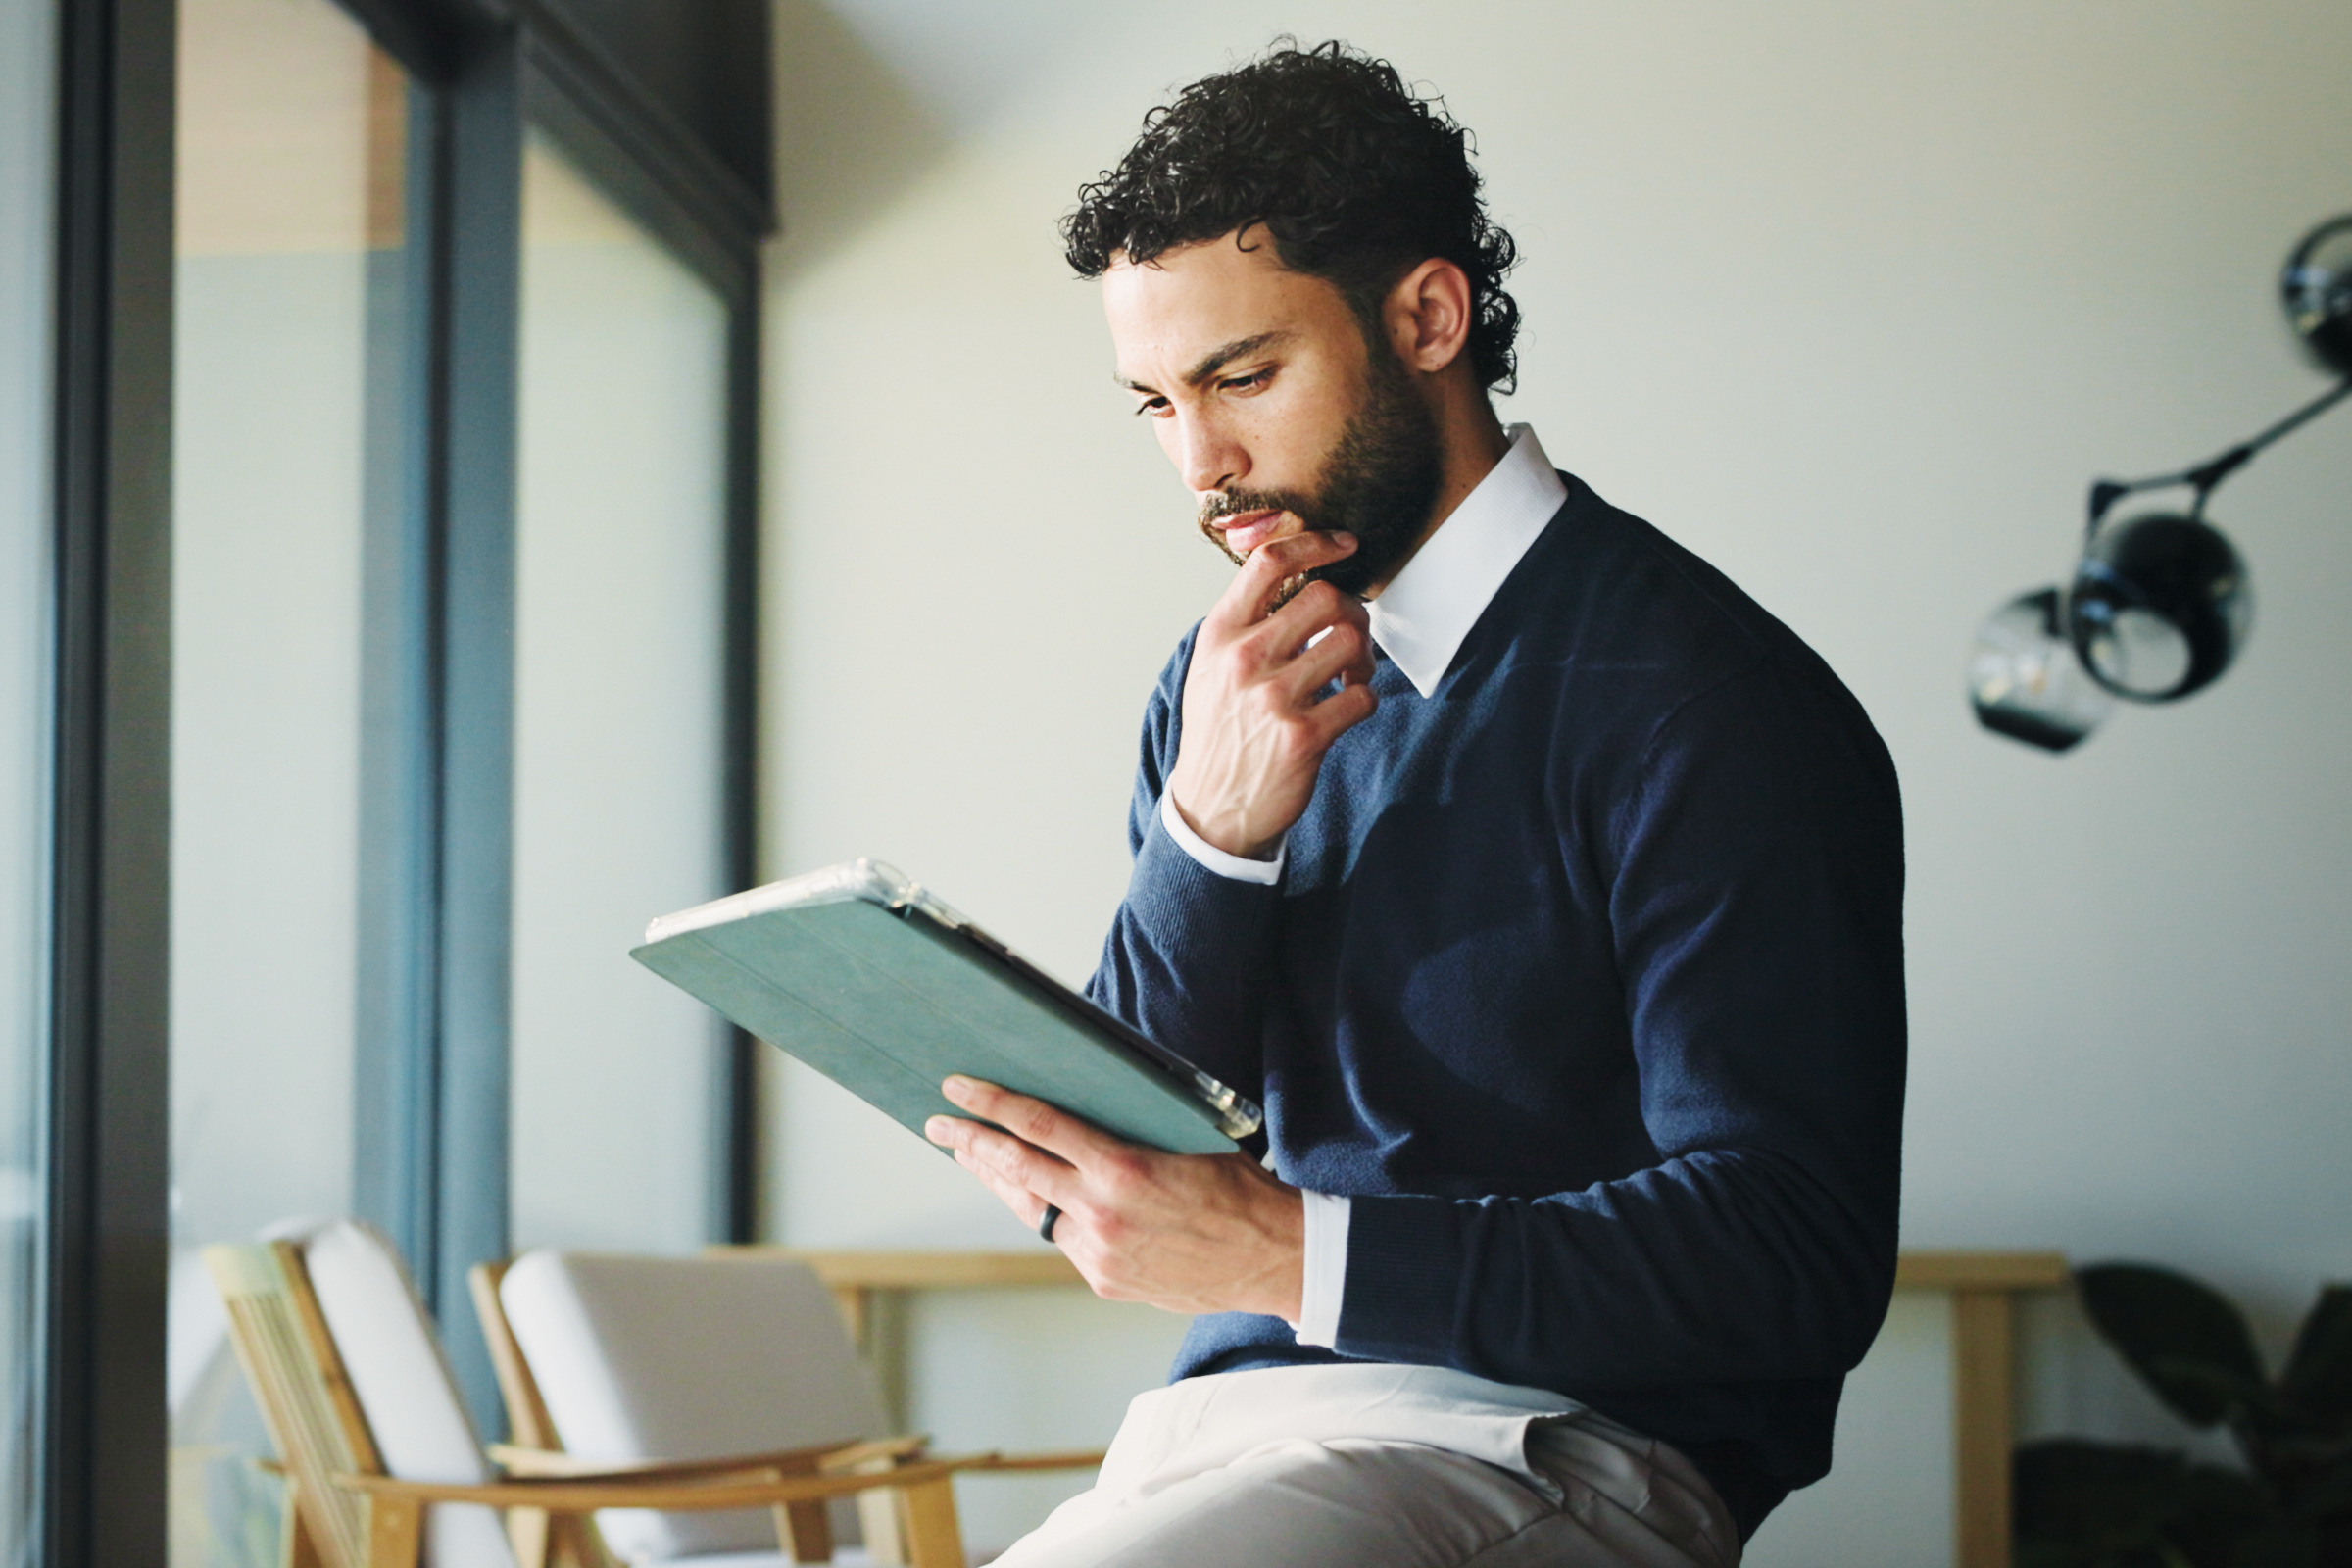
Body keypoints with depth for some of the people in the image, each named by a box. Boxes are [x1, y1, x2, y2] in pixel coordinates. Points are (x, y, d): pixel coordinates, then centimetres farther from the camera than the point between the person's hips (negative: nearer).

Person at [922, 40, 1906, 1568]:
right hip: (1233, 1422, 6)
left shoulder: (1701, 697, -8)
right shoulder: (1225, 688, 13)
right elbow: (1094, 1195, 9)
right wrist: (1212, 830, -7)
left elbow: (1797, 1256, -15)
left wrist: (1290, 1249, -23)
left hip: (1553, 1437, -6)